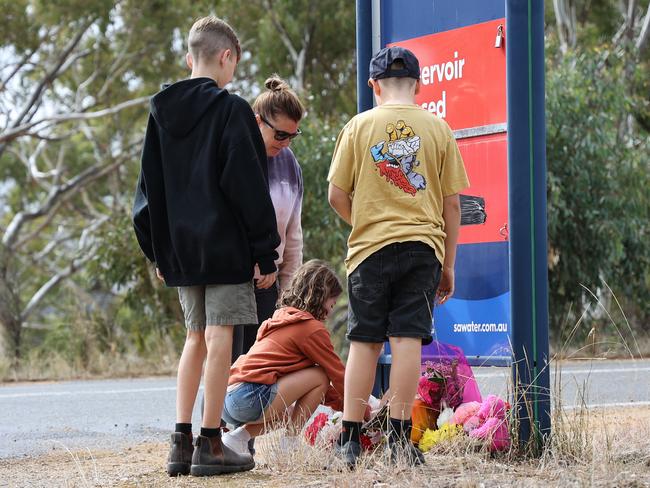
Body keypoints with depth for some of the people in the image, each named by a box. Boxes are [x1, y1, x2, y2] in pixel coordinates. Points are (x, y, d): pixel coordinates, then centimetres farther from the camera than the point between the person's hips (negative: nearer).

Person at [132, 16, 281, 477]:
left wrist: (158, 250, 18)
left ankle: (182, 442, 10)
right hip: (225, 247, -6)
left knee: (196, 338, 14)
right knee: (219, 339, -3)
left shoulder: (161, 111, 9)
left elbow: (150, 187, 12)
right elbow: (249, 186, -12)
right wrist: (266, 252, -8)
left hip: (180, 249, 6)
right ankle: (210, 446, -3)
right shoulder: (232, 111, -9)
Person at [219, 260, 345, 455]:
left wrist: (341, 405, 32)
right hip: (251, 397, -9)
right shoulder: (312, 328, -1)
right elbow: (337, 375, 4)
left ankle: (240, 436, 10)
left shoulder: (281, 317, 27)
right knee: (320, 376, -1)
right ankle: (290, 442, -1)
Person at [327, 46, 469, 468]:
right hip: (423, 246, 0)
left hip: (371, 246, 0)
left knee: (364, 343, 5)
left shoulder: (359, 127, 3)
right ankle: (400, 439, -3)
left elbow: (337, 196, 2)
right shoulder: (437, 128, 5)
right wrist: (449, 264, 12)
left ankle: (350, 439, 5)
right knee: (407, 339, -2)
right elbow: (452, 203, 6)